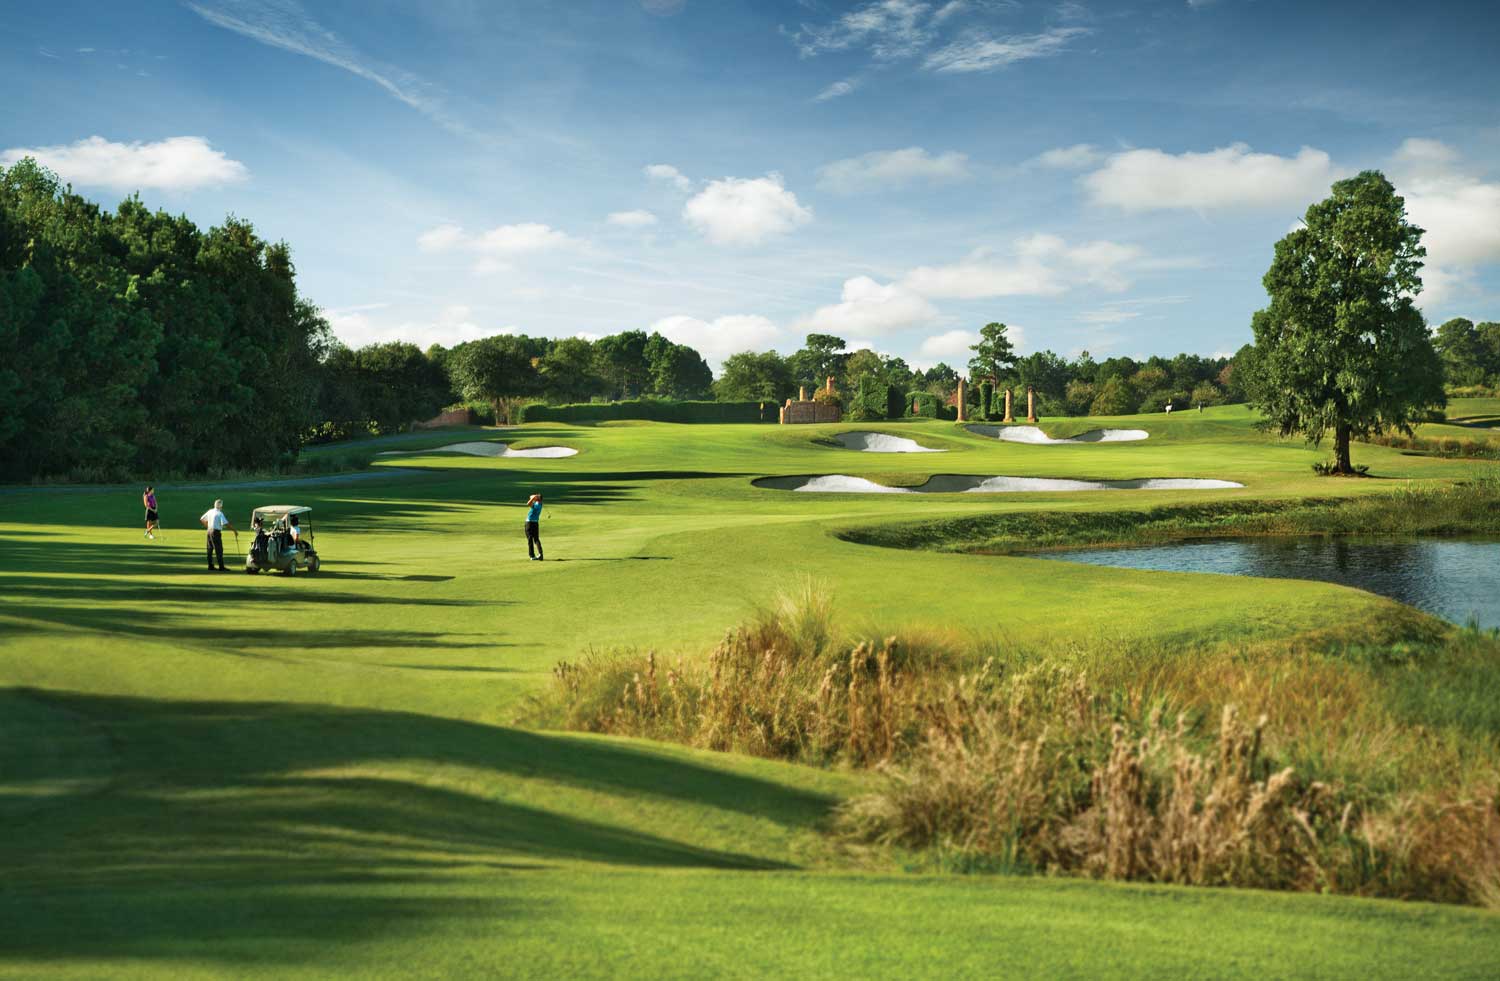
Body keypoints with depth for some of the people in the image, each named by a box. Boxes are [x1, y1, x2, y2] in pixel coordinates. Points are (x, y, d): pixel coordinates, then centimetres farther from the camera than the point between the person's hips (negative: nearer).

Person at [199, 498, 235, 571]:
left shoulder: (210, 511, 7)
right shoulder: (219, 513, -15)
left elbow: (201, 520, 16)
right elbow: (226, 524, -24)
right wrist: (234, 530, -18)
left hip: (209, 531, 8)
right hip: (216, 532, -8)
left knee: (210, 549, 13)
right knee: (219, 550, -5)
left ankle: (210, 566, 18)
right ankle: (221, 567, -6)